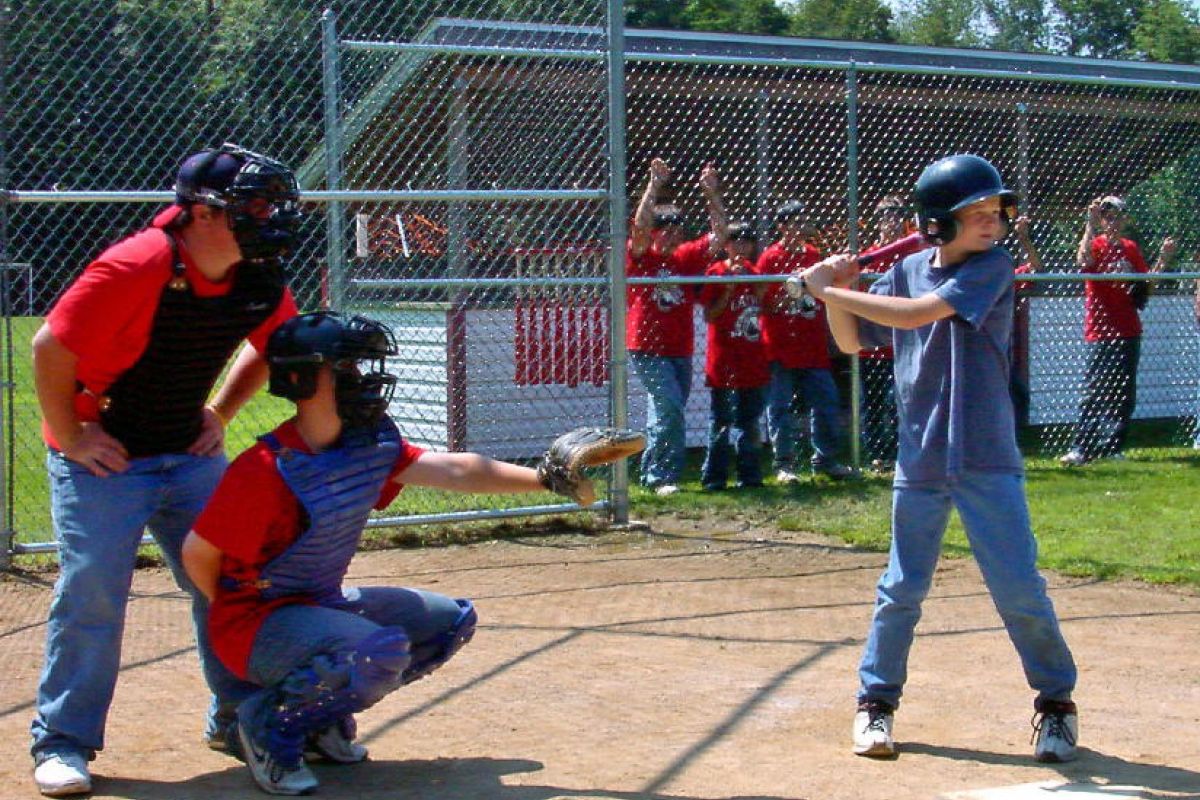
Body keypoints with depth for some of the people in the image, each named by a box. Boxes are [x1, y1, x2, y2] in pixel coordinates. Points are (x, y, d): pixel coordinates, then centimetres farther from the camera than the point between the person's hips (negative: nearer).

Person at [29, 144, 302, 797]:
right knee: (91, 591, -9)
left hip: (192, 452, 6)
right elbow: (51, 350, -20)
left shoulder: (260, 282, -5)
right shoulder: (134, 269, -25)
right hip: (103, 457, -6)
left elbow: (268, 347, 16)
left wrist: (220, 414, 8)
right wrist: (69, 438, -14)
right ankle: (62, 741, 4)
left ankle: (238, 718, 22)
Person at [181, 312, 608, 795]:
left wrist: (544, 478, -9)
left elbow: (452, 470, -1)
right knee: (382, 651, -33)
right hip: (257, 620, -9)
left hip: (325, 604, 9)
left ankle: (323, 716, 12)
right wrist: (246, 623, -6)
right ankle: (268, 722, -8)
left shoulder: (370, 446, -1)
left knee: (453, 620, 10)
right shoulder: (267, 470, -24)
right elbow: (197, 554, -18)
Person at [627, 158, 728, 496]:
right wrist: (654, 186, -26)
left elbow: (720, 234, 4)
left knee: (664, 413, 12)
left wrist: (712, 195, -6)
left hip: (681, 350, 6)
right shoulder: (640, 258, -4)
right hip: (647, 348, -6)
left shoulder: (687, 257, 8)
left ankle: (651, 474, 23)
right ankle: (664, 476, -14)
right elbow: (639, 227, -22)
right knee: (670, 407, -18)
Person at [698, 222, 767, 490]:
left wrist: (761, 293, -1)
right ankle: (713, 477, 1)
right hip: (724, 360, -5)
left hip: (752, 361, 6)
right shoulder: (716, 273, -5)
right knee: (721, 422, -4)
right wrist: (729, 290, -19)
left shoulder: (754, 273, 11)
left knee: (749, 421, 10)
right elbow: (709, 316, -10)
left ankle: (749, 475, 16)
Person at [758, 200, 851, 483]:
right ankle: (783, 464, 8)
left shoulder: (814, 255, 11)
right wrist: (783, 298, -24)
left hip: (815, 350, 5)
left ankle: (825, 460, 18)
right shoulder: (770, 258, -6)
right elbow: (763, 305, -5)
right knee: (781, 409, 0)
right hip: (782, 351, -5)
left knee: (827, 404, 6)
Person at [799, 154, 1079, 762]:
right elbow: (852, 342, 13)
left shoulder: (992, 267, -9)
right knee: (901, 590, 9)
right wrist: (834, 294, -5)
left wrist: (830, 291, -15)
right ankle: (876, 700, 24)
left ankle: (1056, 701, 18)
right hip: (919, 460, 3)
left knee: (1020, 589, -1)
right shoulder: (908, 272, 6)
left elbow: (918, 313, -21)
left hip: (987, 461, -3)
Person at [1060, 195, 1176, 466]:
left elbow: (1146, 283, 14)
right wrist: (1090, 225, -39)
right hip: (1101, 332, -6)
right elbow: (1083, 260, -29)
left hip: (1129, 331, 6)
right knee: (1095, 392, -11)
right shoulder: (1096, 244, -6)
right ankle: (1080, 449, -10)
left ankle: (1111, 447, 16)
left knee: (1125, 393, 9)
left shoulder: (1131, 248, 12)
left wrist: (1163, 259, 1)